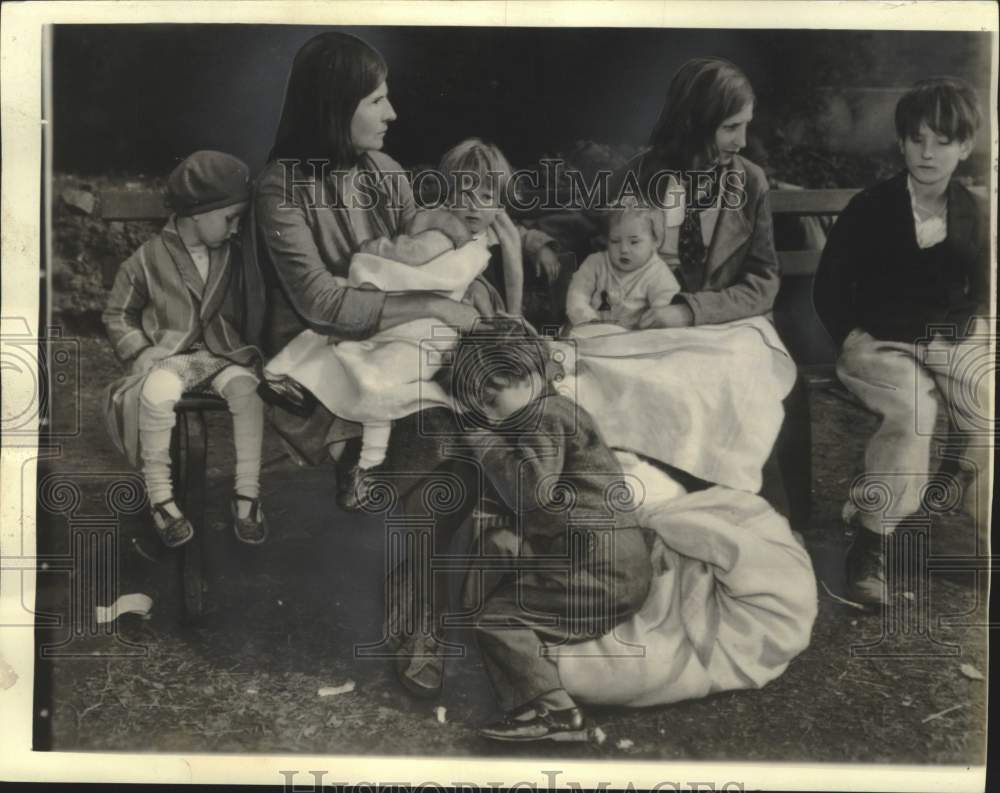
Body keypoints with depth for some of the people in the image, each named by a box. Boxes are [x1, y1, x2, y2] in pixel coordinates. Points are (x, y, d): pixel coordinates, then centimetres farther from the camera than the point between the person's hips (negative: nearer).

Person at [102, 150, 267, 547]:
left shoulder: (232, 255, 4)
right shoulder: (149, 258, -4)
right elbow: (117, 315, 5)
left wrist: (245, 345, -2)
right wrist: (142, 353, -9)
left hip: (222, 353, 2)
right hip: (169, 354, -2)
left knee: (247, 387, -32)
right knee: (158, 392, -37)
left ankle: (247, 494, -23)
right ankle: (160, 497, -21)